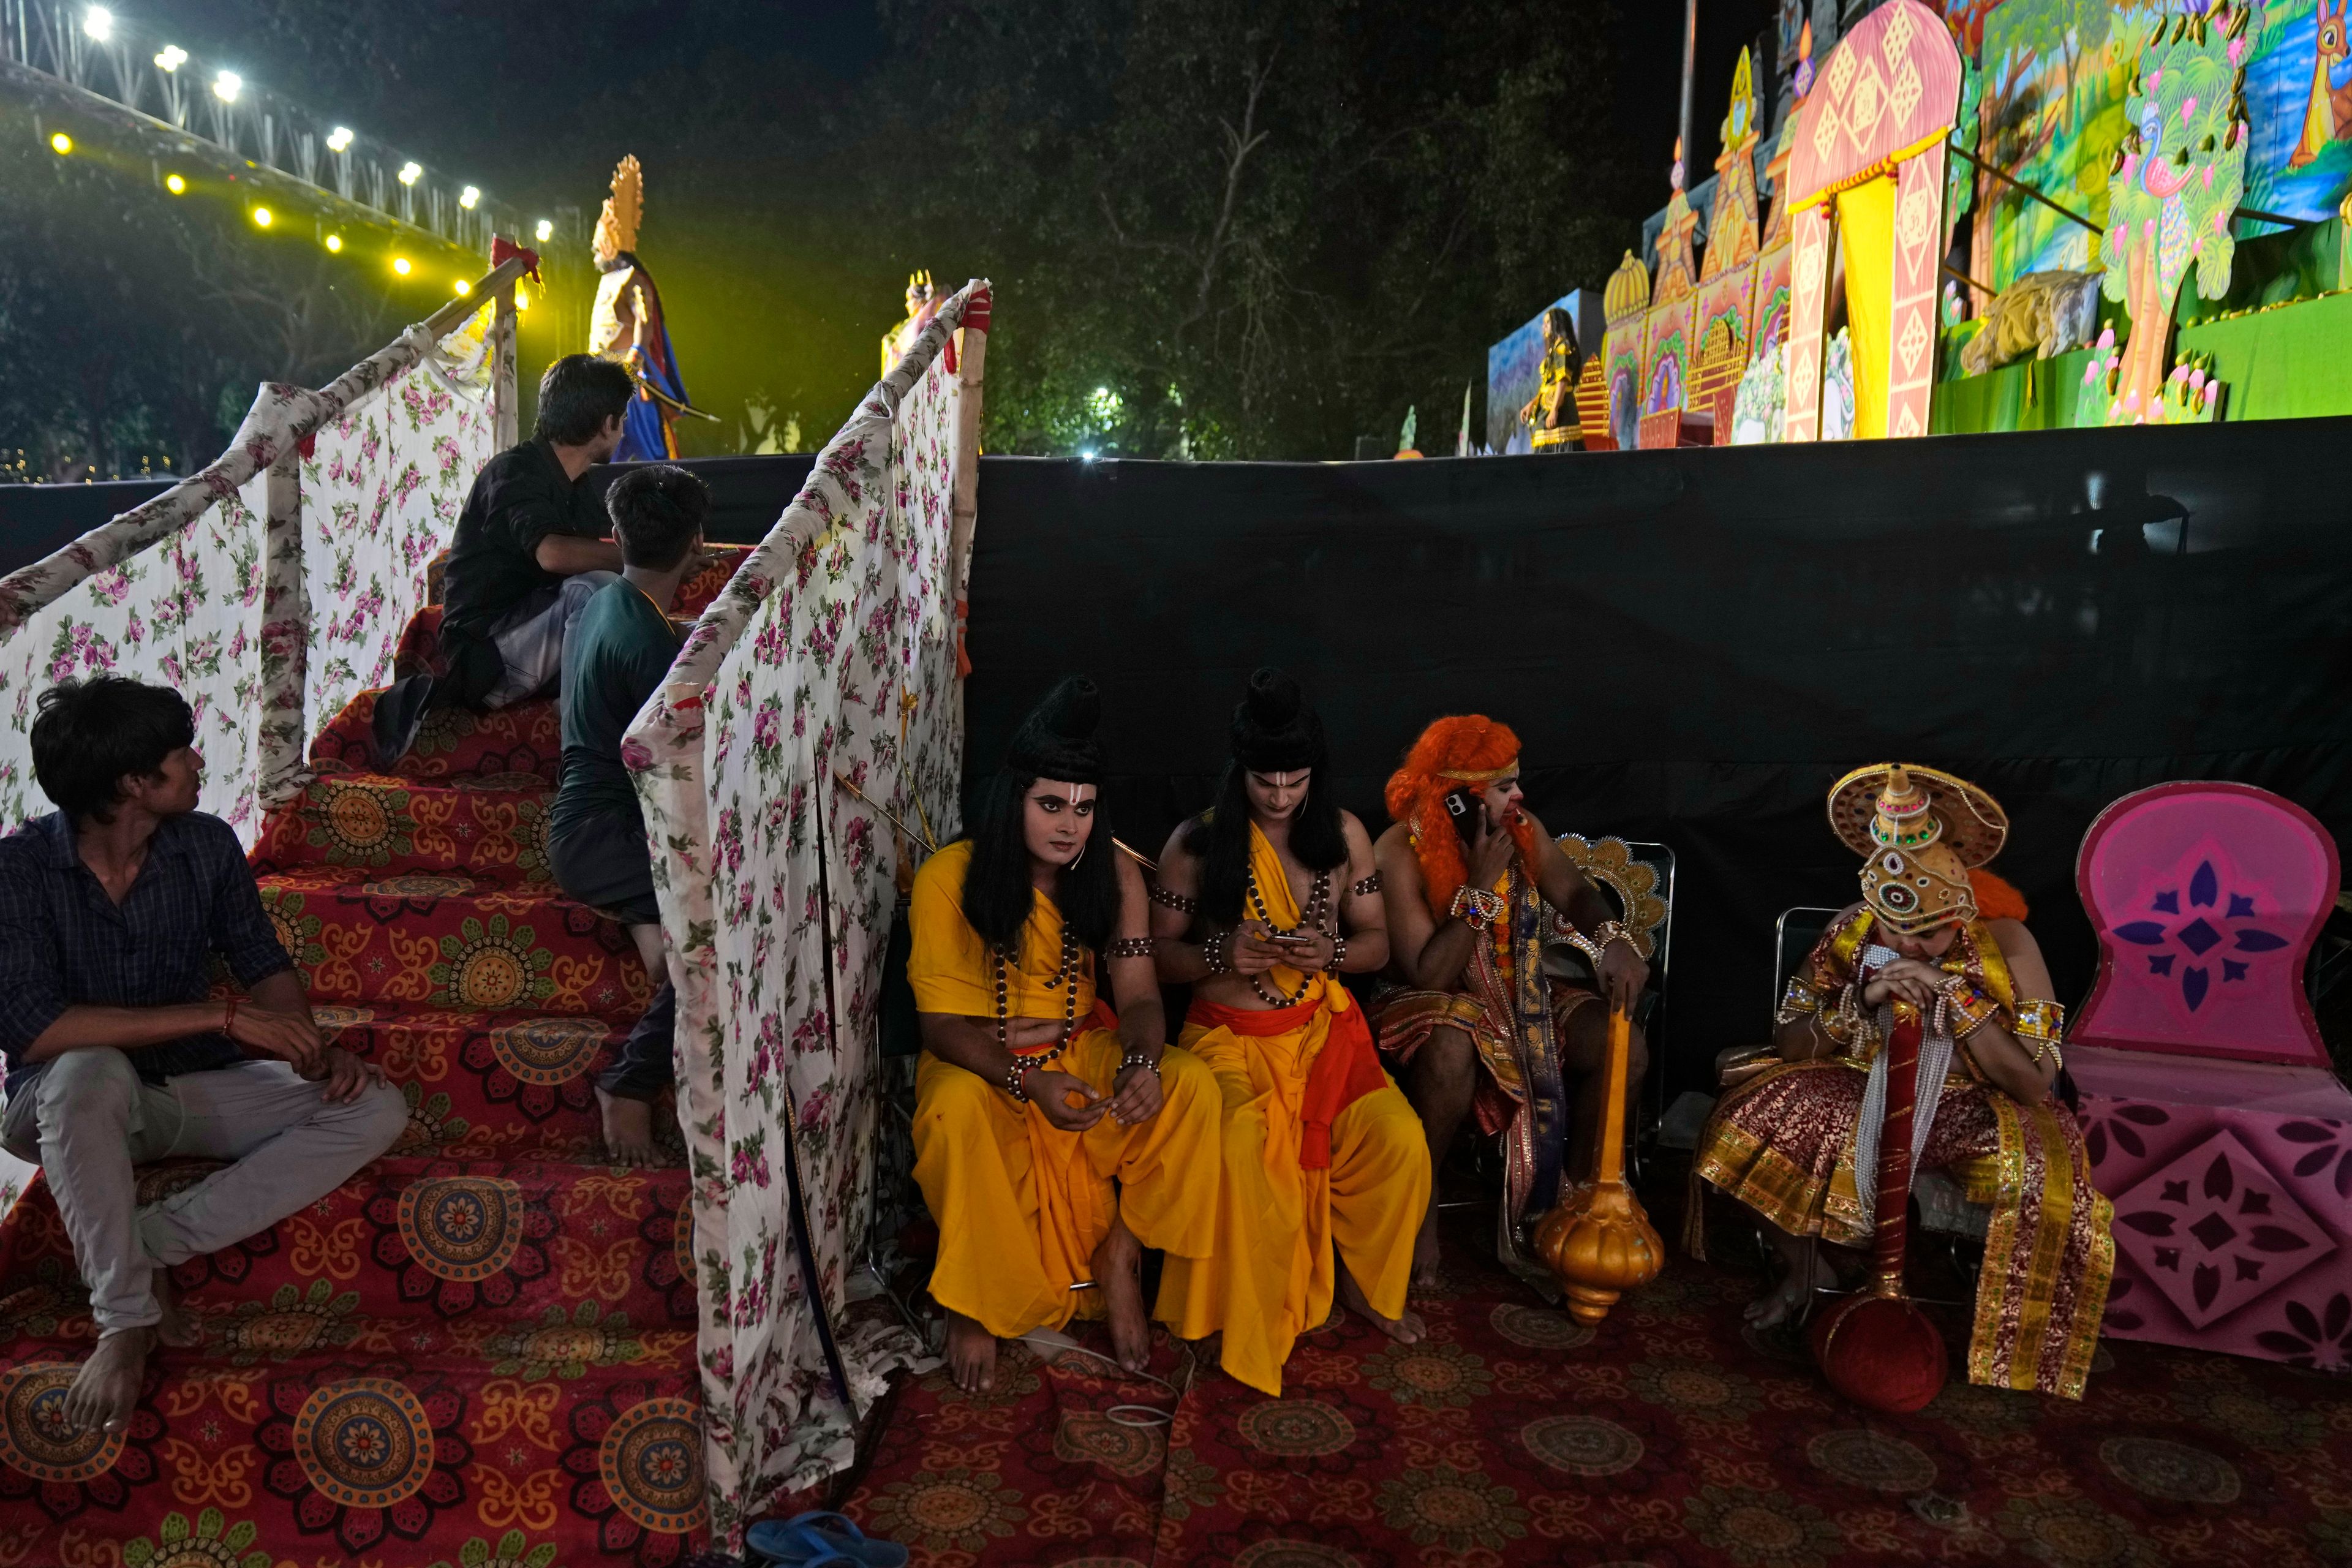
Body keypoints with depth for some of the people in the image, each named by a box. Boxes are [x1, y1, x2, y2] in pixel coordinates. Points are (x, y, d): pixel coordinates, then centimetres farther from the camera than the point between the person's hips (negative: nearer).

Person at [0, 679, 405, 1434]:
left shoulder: (207, 845, -7)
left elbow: (264, 964, 2)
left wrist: (312, 1048, -18)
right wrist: (221, 1016, -32)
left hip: (186, 1091, 4)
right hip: (67, 1107, -4)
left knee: (377, 1108, -15)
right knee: (91, 1073, -40)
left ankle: (153, 1241, -18)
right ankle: (126, 1318, -24)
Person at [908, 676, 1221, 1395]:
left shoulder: (1115, 873, -6)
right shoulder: (950, 877, -16)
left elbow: (1139, 996, -7)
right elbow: (941, 1021, -16)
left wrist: (1144, 1064, -31)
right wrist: (1027, 1080, -32)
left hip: (1083, 1046, 3)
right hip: (978, 1061, -3)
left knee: (1192, 1085, -22)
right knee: (955, 1111, -37)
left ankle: (1119, 1254, -4)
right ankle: (974, 1301, -14)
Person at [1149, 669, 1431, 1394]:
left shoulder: (1344, 834, 4)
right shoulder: (1195, 842, -3)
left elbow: (1377, 944, 9)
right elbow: (1159, 955, 1)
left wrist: (1331, 952, -14)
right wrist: (1220, 955, -20)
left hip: (1324, 1028, 3)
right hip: (1230, 1035, -3)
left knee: (1401, 1141, -23)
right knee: (1240, 1147, -34)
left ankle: (1367, 1281, 9)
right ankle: (1252, 1322, -8)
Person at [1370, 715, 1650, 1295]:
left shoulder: (1522, 829, -2)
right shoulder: (1400, 854, -19)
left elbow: (1573, 893, -5)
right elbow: (1429, 977, -23)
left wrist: (1612, 938, -28)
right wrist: (1480, 885, -27)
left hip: (1520, 996, 6)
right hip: (1436, 1007, -5)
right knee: (1453, 1051, -40)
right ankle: (1420, 1206, -13)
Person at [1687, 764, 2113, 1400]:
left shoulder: (2005, 942, -18)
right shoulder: (1852, 929, -11)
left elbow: (2035, 1086, -20)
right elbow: (1787, 1048, -10)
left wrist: (1960, 1000, -32)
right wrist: (1860, 1000, -28)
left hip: (1971, 1109, -2)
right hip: (1862, 1092, 2)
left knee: (2044, 1173, -34)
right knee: (1748, 1126, -21)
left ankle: (2016, 1340, -7)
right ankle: (1806, 1272, 7)